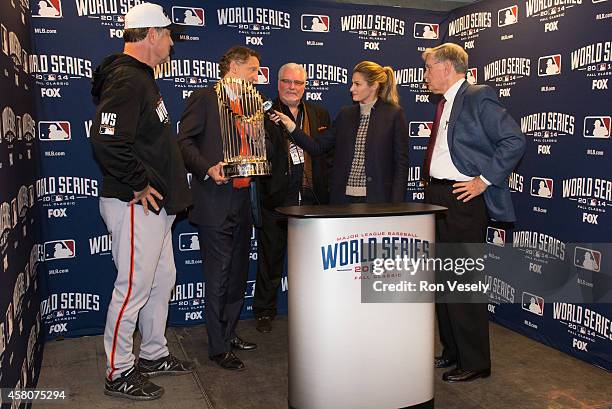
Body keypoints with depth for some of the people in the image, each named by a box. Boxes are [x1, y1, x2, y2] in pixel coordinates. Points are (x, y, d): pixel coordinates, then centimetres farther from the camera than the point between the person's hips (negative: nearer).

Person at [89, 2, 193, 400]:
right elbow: (106, 141, -29)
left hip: (154, 204, 11)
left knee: (163, 279, 18)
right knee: (133, 288, -1)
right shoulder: (127, 80, -17)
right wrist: (139, 185, -20)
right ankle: (119, 373, 15)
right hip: (136, 205, -11)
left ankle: (154, 354, 34)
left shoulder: (141, 78, 17)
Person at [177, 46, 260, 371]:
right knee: (218, 277, -1)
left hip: (242, 200, 8)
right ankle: (218, 347, 12)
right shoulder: (204, 98, -4)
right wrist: (208, 169, -22)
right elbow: (184, 141, -10)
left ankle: (229, 332, 32)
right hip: (214, 201, -8)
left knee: (238, 273, 16)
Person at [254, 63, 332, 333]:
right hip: (275, 198, -3)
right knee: (271, 258, 9)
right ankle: (264, 311, 23)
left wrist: (325, 187, 3)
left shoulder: (320, 114, 13)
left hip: (312, 198, 3)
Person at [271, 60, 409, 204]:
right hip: (343, 198, 4)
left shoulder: (394, 114, -3)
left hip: (377, 200, -4)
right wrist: (290, 125, -5)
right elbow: (317, 147, 6)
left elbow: (401, 164, -5)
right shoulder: (346, 114, 11)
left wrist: (395, 204, -11)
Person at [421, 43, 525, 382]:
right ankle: (452, 351, 30)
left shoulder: (478, 98, -10)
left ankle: (474, 363, 13)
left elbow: (514, 141, -18)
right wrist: (430, 182, 13)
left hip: (463, 200, -9)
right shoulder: (445, 103, 16)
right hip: (437, 197, 9)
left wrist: (484, 180, -17)